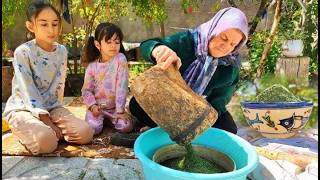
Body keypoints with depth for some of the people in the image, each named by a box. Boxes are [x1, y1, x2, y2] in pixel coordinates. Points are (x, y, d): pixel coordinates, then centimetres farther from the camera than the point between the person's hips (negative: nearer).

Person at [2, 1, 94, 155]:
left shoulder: (61, 51, 2)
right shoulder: (23, 52, -13)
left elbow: (59, 85, 1)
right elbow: (28, 91, -17)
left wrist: (52, 124, -6)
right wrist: (48, 122, -22)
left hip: (51, 107, 5)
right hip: (23, 108, -4)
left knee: (85, 133, -16)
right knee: (46, 141, -33)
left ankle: (44, 130, 5)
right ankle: (27, 132, 2)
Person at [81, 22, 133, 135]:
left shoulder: (120, 59, -11)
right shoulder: (92, 66, -4)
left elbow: (122, 85, -15)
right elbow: (86, 90, 1)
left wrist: (120, 110, -18)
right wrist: (92, 106, -17)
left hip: (114, 107, 0)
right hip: (97, 106, 0)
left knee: (126, 126, -19)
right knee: (93, 128, -24)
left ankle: (108, 120, 11)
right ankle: (99, 118, 11)